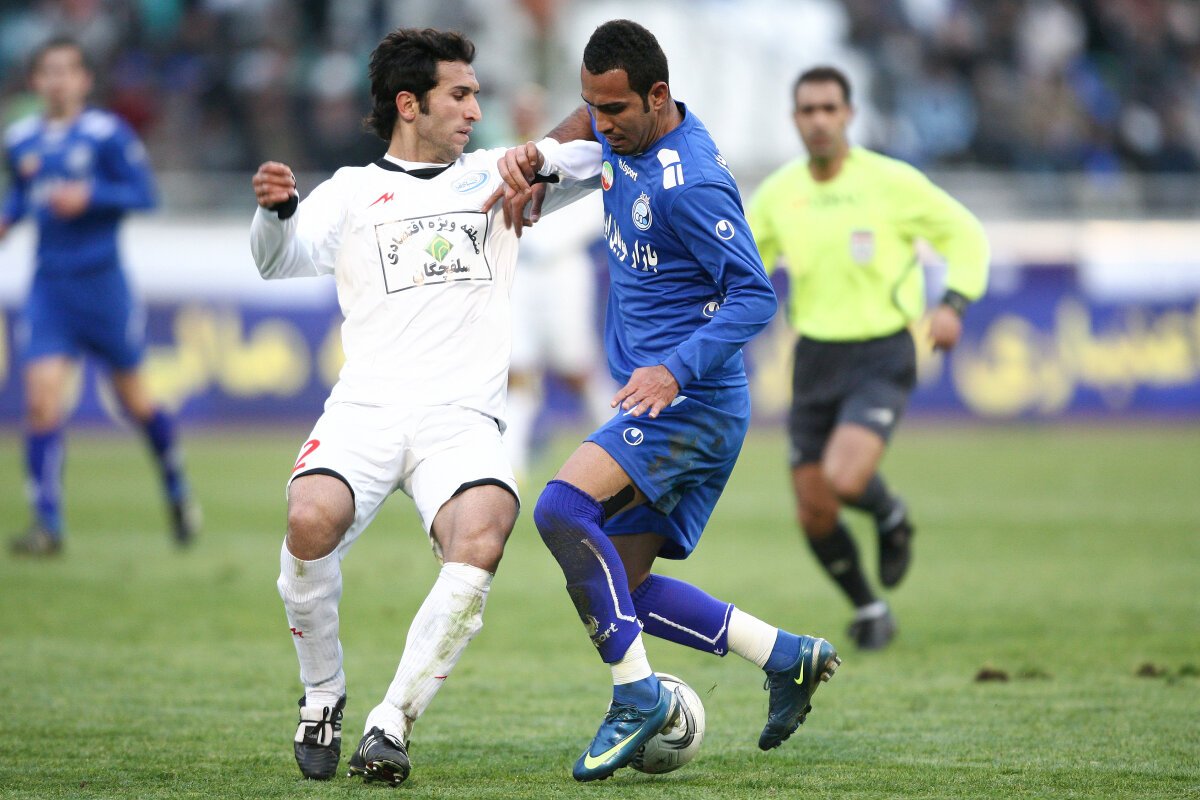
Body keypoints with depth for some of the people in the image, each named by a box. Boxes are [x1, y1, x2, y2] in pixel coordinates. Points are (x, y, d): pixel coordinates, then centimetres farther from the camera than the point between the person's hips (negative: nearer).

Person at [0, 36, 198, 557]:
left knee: (134, 397, 9)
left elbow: (144, 194, -7)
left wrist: (89, 196, -21)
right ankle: (47, 524, -10)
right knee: (42, 399, -12)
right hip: (48, 286, 3)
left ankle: (178, 490, 35)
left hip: (101, 282, -3)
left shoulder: (107, 134, -7)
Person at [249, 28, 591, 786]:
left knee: (480, 540, -30)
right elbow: (285, 259, 0)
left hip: (465, 418, 1)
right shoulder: (353, 190, 16)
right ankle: (323, 695, -4)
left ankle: (391, 725, -21)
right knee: (311, 522, -30)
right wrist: (275, 210, -23)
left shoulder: (493, 176, 20)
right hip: (366, 406, -1)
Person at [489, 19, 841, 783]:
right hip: (658, 408, 10)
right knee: (621, 589, 7)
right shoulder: (625, 135, 7)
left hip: (693, 403, -10)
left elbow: (755, 296, -22)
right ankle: (788, 657, 13)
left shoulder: (690, 184, -21)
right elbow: (587, 129, 32)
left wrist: (675, 370, -32)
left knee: (562, 508, -28)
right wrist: (537, 156, 11)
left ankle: (636, 692, -21)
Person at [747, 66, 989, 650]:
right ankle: (869, 612, 29)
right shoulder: (779, 193, 2)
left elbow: (965, 234, 1)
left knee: (843, 478, -27)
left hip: (881, 356, -4)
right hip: (815, 357, 4)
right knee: (815, 515, 3)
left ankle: (891, 516, 9)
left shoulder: (891, 182, -9)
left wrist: (953, 304, -13)